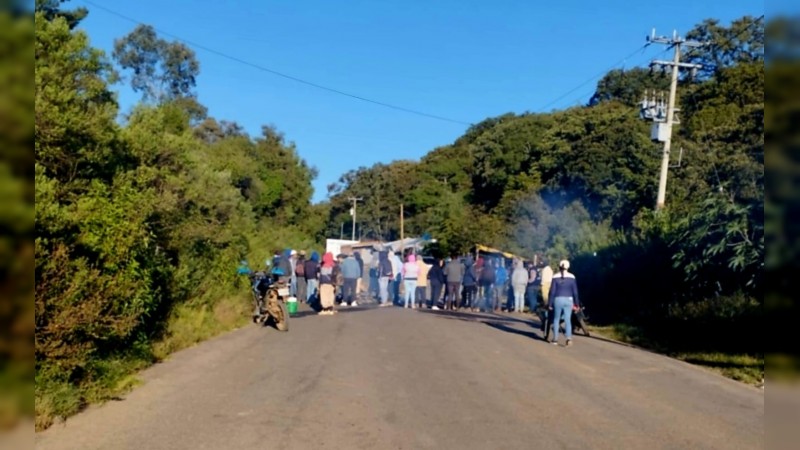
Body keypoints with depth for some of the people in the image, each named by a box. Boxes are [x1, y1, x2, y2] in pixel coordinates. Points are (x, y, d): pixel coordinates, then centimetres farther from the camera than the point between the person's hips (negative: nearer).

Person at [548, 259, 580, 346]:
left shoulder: (555, 277, -4)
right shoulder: (572, 277, 0)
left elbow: (552, 291, -4)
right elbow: (575, 291, 3)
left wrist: (550, 303, 2)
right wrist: (577, 304, 9)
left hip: (558, 300, -1)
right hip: (568, 300, 1)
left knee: (556, 319, 12)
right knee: (568, 320, 2)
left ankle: (555, 339, 14)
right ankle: (569, 337, -17)